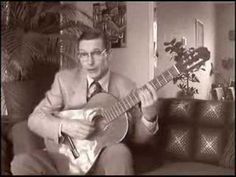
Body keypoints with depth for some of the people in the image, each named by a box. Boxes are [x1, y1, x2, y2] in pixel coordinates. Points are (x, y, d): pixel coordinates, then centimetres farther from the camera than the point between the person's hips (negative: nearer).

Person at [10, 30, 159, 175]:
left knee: (119, 152, -34)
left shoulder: (125, 86, -2)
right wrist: (64, 126, -23)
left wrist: (149, 116, -23)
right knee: (21, 163, -24)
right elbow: (35, 118, -3)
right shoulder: (64, 78, -1)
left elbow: (137, 137, -1)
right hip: (66, 156, 1)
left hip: (105, 159, -1)